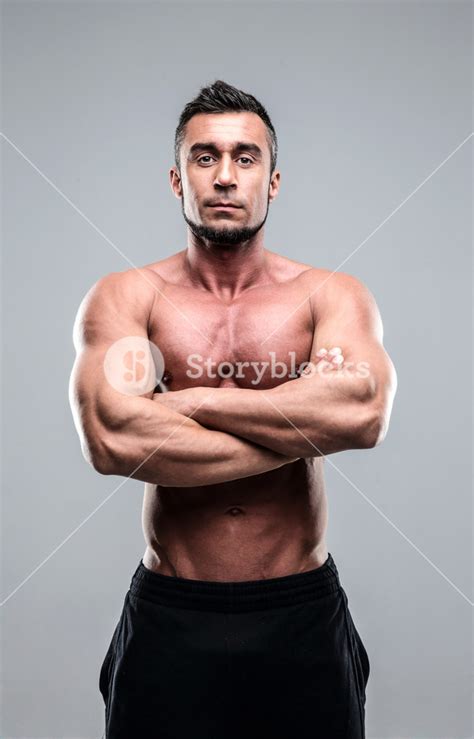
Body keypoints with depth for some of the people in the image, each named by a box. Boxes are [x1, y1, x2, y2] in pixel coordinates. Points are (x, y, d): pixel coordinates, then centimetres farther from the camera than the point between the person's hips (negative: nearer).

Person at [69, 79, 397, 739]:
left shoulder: (332, 295, -3)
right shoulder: (123, 297, -5)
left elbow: (364, 413, -23)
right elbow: (110, 441, -23)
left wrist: (191, 398, -19)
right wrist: (306, 426, -19)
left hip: (304, 613, 1)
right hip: (168, 617, 0)